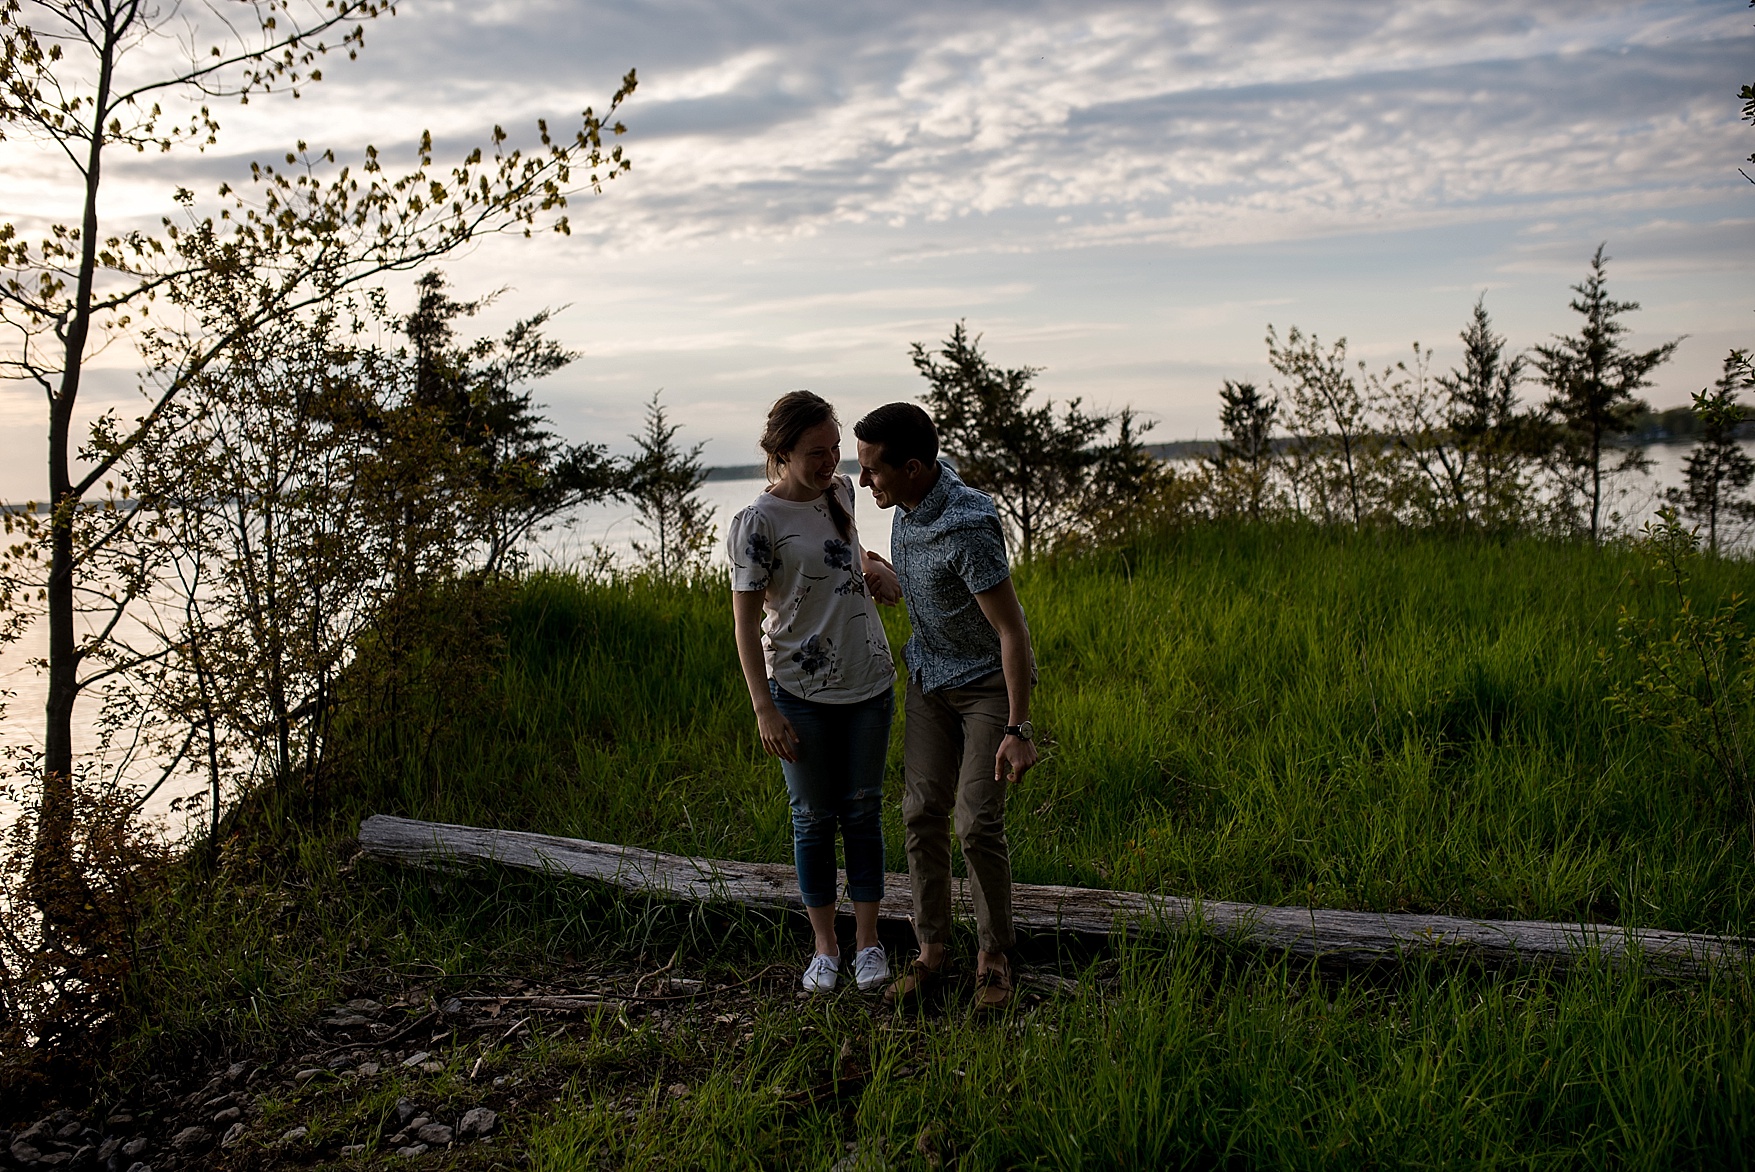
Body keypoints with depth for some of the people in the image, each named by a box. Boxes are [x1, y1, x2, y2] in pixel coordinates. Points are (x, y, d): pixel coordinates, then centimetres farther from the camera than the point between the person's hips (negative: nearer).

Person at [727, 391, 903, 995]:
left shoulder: (840, 491, 4)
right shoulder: (757, 523, -13)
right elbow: (745, 623, -11)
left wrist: (871, 566, 3)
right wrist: (764, 710, -14)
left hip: (868, 682, 5)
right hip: (800, 693, -4)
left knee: (862, 810, 10)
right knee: (814, 817, 7)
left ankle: (867, 940, 22)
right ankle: (824, 945, 22)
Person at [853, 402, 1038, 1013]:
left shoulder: (968, 529, -31)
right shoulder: (911, 502, -7)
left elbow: (1012, 630, -27)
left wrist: (1018, 730, -26)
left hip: (988, 680, -7)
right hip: (930, 673, 7)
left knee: (977, 823, -10)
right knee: (922, 812, 2)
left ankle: (993, 956, 9)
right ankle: (930, 952, 12)